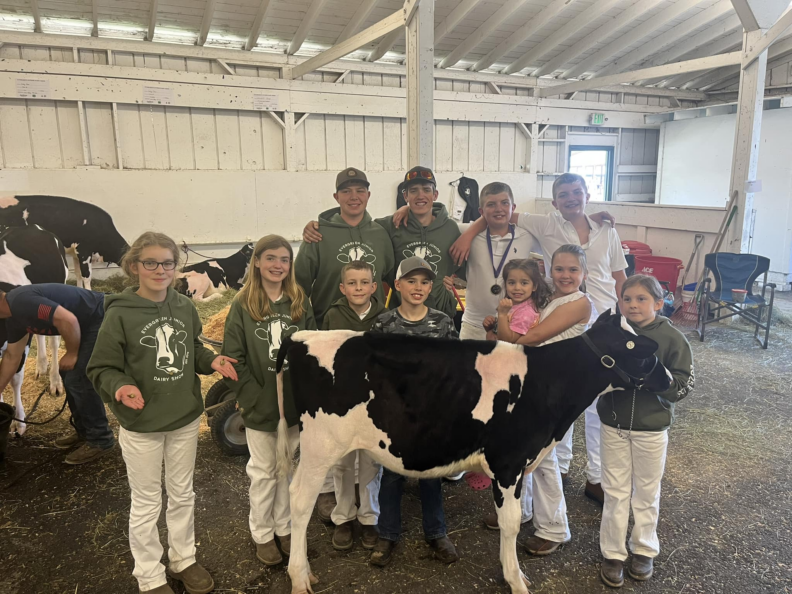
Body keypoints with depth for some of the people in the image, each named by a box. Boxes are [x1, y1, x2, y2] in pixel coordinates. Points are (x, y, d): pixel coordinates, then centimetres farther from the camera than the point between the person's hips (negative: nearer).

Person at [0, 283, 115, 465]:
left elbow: (68, 320, -27)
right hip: (89, 324, 10)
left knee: (79, 381, -5)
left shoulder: (21, 302, -20)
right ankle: (84, 431, 31)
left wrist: (72, 353, -12)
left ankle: (100, 440, 8)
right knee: (70, 376, 17)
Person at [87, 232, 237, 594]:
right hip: (141, 427, -4)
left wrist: (212, 361, -8)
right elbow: (101, 368, -11)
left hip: (186, 419, 4)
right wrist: (120, 387, -30)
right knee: (146, 504, 13)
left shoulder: (185, 307, -3)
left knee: (183, 495, 20)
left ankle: (184, 559, 42)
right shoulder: (120, 314, -16)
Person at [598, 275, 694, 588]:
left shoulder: (671, 338, -10)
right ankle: (612, 553, 25)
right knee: (615, 492, 10)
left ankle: (644, 550, 36)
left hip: (651, 427, -1)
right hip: (613, 424, 1)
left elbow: (683, 385, -9)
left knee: (647, 492, 16)